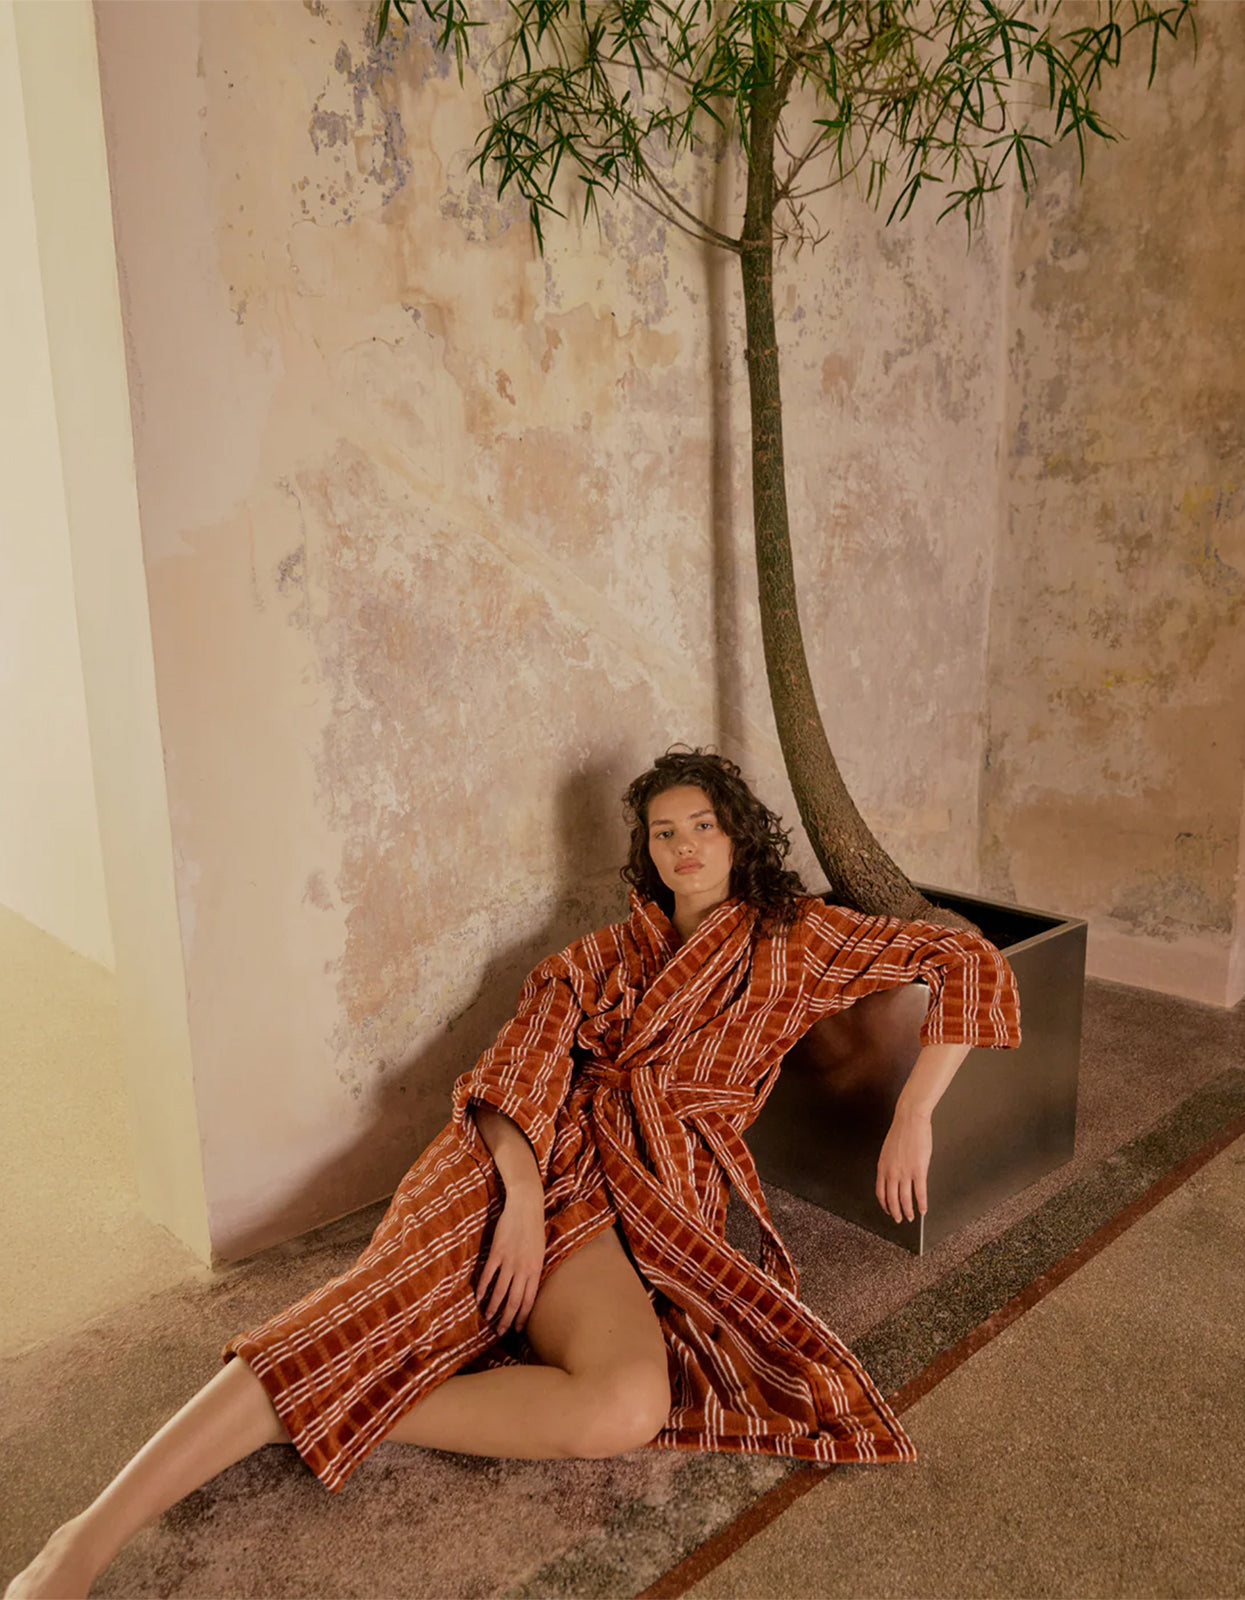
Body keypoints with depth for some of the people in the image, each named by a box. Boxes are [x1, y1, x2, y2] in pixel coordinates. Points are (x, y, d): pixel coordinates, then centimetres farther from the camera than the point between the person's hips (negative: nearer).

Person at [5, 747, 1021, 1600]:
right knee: (393, 1296, -27)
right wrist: (522, 1193, -17)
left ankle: (362, 1416, -16)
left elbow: (969, 965, 11)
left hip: (648, 1201, -1)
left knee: (628, 1409, -32)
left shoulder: (800, 938, 15)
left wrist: (911, 1119, 0)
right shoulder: (613, 950, 20)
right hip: (545, 1147, 1)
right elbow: (527, 1052, 3)